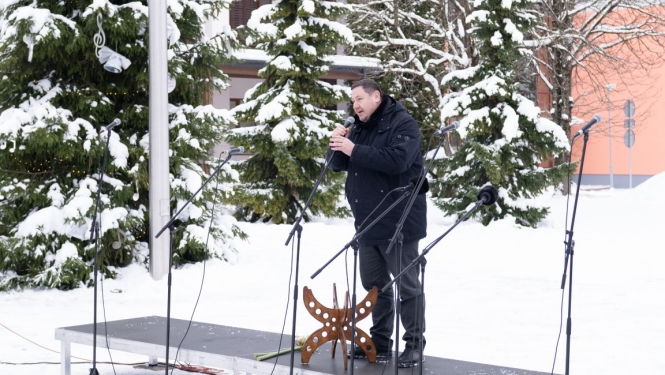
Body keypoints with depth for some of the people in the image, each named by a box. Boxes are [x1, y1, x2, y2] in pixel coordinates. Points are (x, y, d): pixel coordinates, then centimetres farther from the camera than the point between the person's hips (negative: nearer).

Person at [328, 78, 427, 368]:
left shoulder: (403, 124, -10)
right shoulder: (359, 127, 14)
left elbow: (397, 160, -26)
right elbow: (339, 165, 13)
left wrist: (355, 150, -25)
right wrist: (337, 145, -8)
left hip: (398, 222, -8)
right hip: (367, 223, 8)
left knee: (407, 285, 0)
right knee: (374, 285, 13)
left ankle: (414, 345, 6)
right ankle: (380, 342, 22)